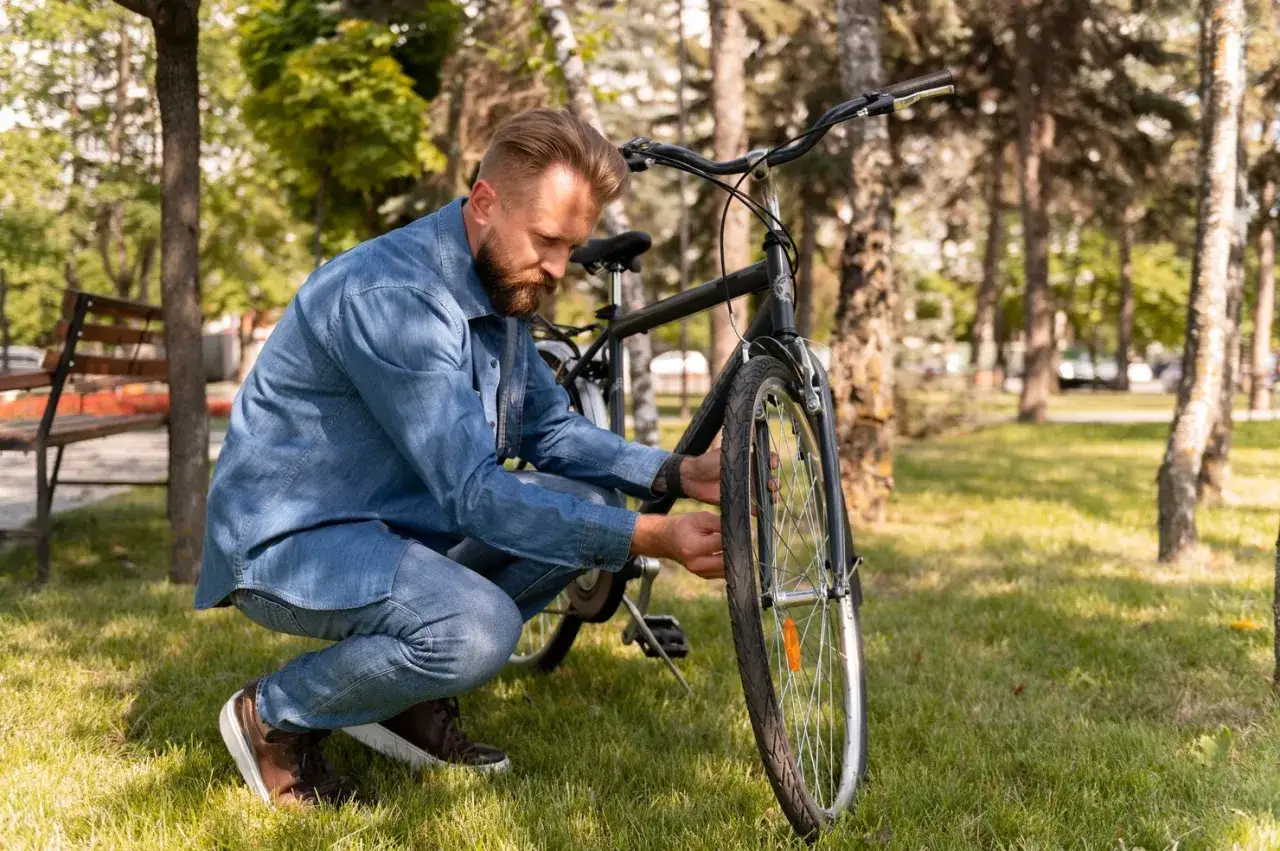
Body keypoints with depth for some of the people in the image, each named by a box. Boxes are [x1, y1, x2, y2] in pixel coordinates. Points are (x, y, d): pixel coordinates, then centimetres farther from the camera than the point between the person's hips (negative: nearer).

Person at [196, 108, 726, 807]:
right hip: (287, 540, -9)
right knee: (477, 629, -33)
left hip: (394, 517, 9)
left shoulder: (499, 290, 3)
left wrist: (679, 474, -9)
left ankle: (406, 694, 7)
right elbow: (472, 494, -30)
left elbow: (552, 432, 8)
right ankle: (275, 717, -5)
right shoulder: (391, 296, -27)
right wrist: (652, 539, -33)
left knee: (590, 502, -2)